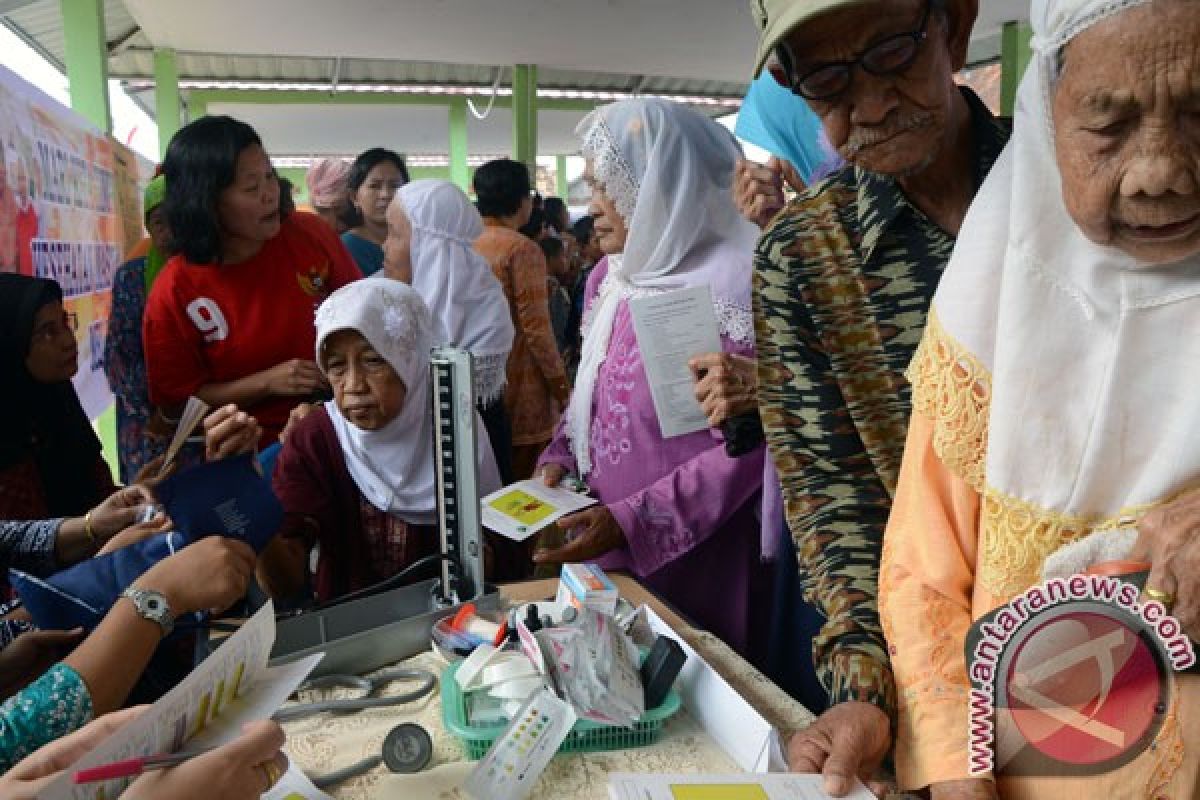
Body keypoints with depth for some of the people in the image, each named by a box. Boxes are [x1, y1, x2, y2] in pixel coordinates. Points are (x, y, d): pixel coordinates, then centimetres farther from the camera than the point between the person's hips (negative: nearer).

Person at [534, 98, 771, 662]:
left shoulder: (729, 287, -18)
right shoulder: (608, 278, 5)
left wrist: (633, 522, -22)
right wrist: (560, 458, -2)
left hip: (691, 559, -7)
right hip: (604, 549, 7)